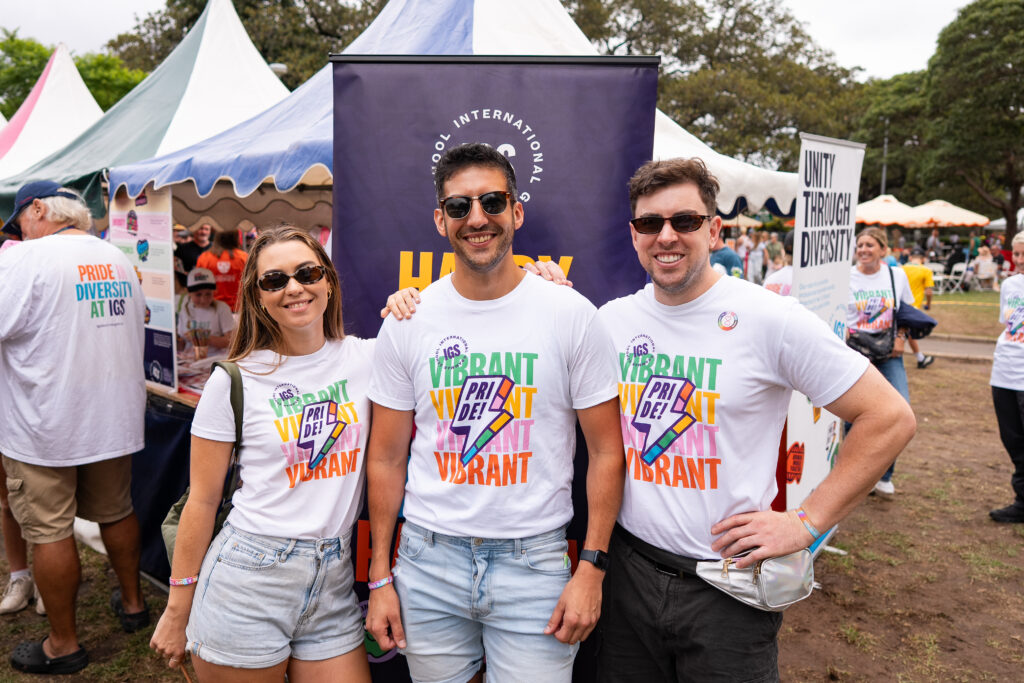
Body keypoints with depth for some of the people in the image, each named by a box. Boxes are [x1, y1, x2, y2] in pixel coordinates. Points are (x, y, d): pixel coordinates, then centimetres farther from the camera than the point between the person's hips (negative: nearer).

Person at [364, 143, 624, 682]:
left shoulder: (572, 314, -7)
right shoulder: (406, 323, -1)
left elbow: (606, 451, -3)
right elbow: (386, 459, 5)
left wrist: (591, 569, -7)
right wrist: (379, 578, 5)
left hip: (534, 562, -1)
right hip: (428, 562, 2)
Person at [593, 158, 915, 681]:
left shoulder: (770, 319, -13)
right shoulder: (611, 318, 0)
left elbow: (889, 417, -9)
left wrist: (807, 521, -11)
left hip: (728, 588, -3)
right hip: (630, 567, 4)